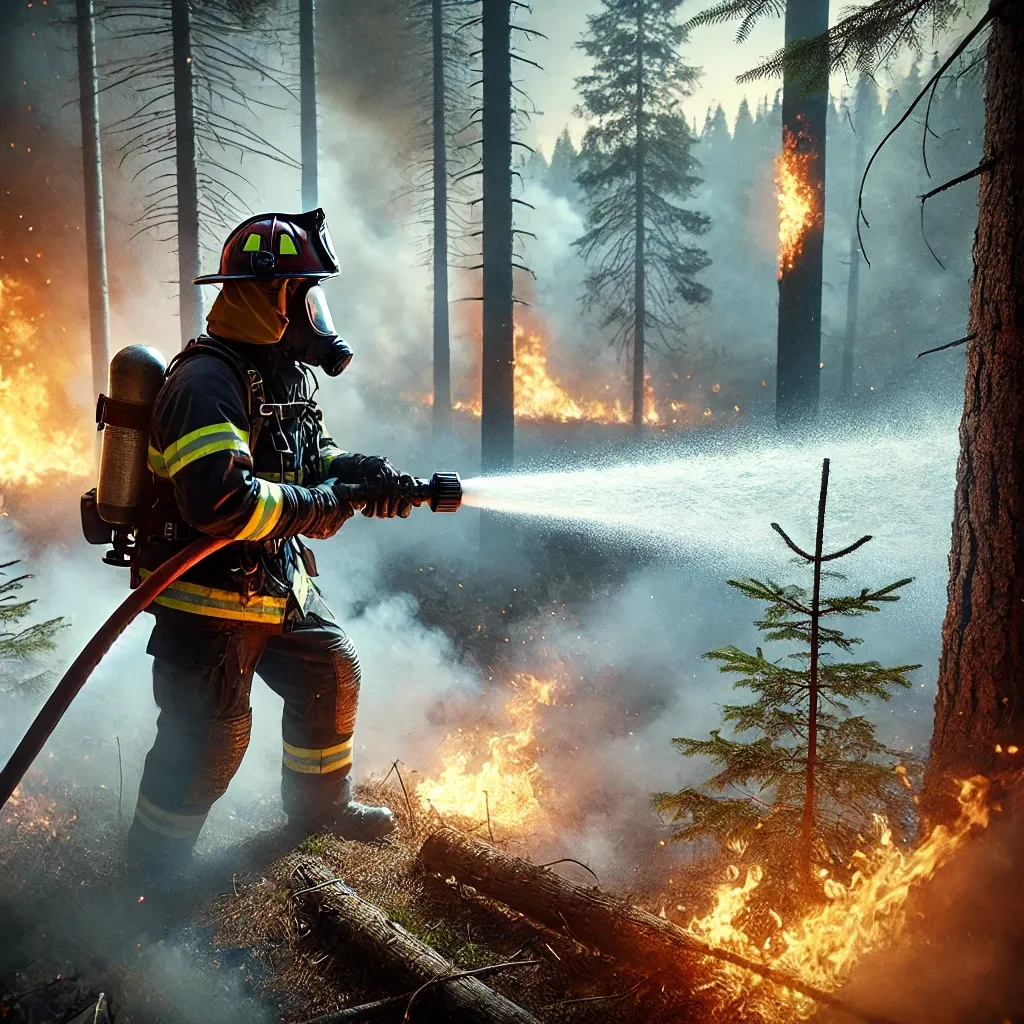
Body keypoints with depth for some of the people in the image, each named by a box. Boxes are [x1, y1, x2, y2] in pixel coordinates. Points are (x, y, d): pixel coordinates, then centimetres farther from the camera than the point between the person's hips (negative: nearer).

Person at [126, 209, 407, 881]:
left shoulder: (283, 371, 9)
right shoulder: (208, 381, -24)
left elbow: (308, 457, 19)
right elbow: (219, 498, -36)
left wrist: (364, 473, -3)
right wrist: (316, 510, -23)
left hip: (277, 584, 10)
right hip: (207, 597, -10)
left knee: (332, 674, 18)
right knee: (212, 734, -2)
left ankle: (319, 804, 39)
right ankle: (157, 867, 21)